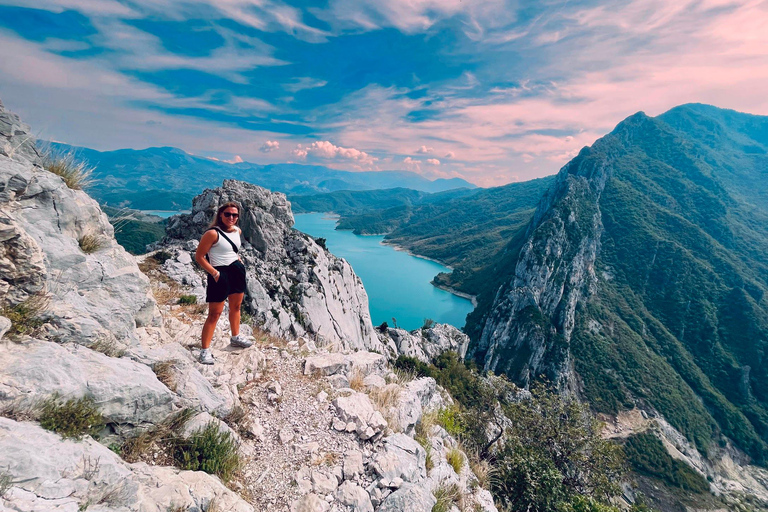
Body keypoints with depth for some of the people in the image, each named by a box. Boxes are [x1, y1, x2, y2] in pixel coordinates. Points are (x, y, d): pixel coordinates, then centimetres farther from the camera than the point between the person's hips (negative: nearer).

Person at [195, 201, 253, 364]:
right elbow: (199, 256, -15)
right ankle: (205, 350, 8)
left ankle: (236, 337, 39)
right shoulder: (212, 233, -18)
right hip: (220, 274, -7)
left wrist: (237, 258, 10)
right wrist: (214, 273, -18)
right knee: (215, 313, -4)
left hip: (237, 270, 8)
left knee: (236, 306, 20)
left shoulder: (237, 231, 5)